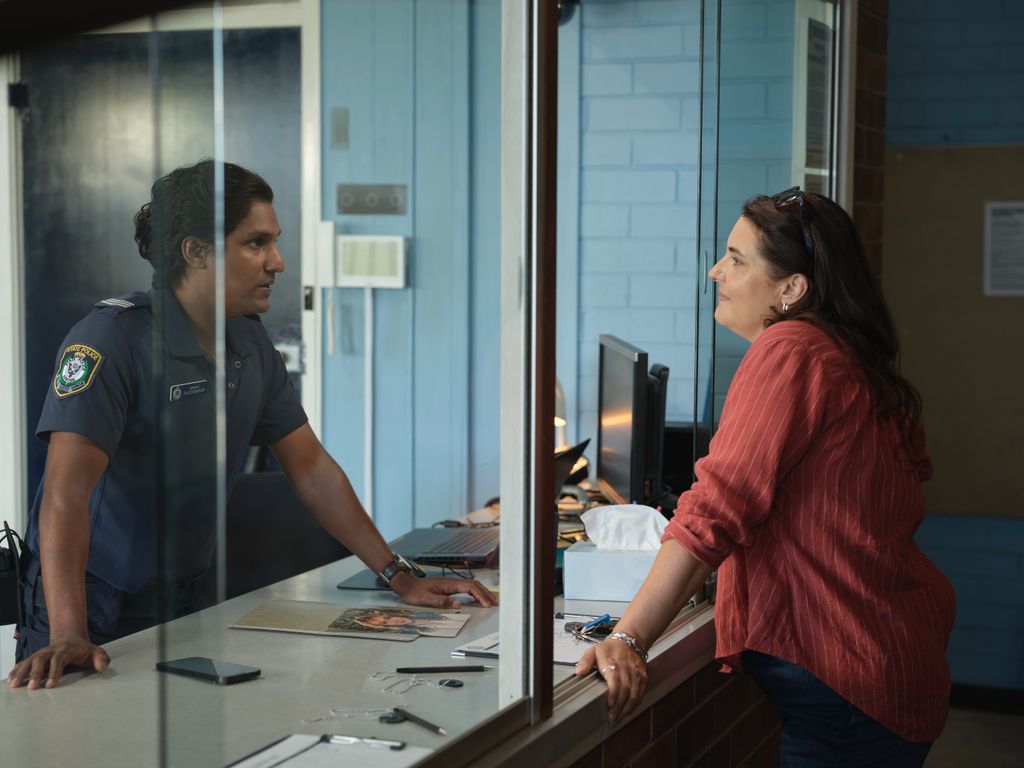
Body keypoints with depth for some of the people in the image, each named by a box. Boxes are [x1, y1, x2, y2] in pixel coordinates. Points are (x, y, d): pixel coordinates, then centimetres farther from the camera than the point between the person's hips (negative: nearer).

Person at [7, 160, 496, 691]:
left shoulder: (251, 347, 5)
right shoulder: (110, 339, -18)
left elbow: (312, 470, 10)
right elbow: (67, 490, -27)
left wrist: (400, 577, 5)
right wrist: (68, 637, -38)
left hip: (183, 604, 6)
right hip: (90, 611, -6)